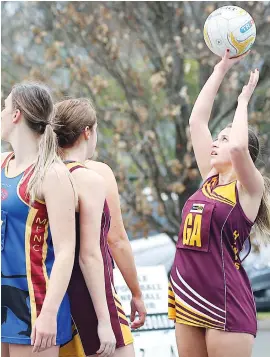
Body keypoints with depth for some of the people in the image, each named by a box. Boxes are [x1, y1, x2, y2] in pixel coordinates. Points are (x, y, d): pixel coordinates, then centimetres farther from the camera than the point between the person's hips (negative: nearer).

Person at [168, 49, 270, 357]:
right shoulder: (210, 179, 13)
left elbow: (239, 146, -26)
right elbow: (196, 121, 13)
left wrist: (243, 101, -10)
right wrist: (221, 69, 13)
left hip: (227, 304, -7)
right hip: (188, 299, 7)